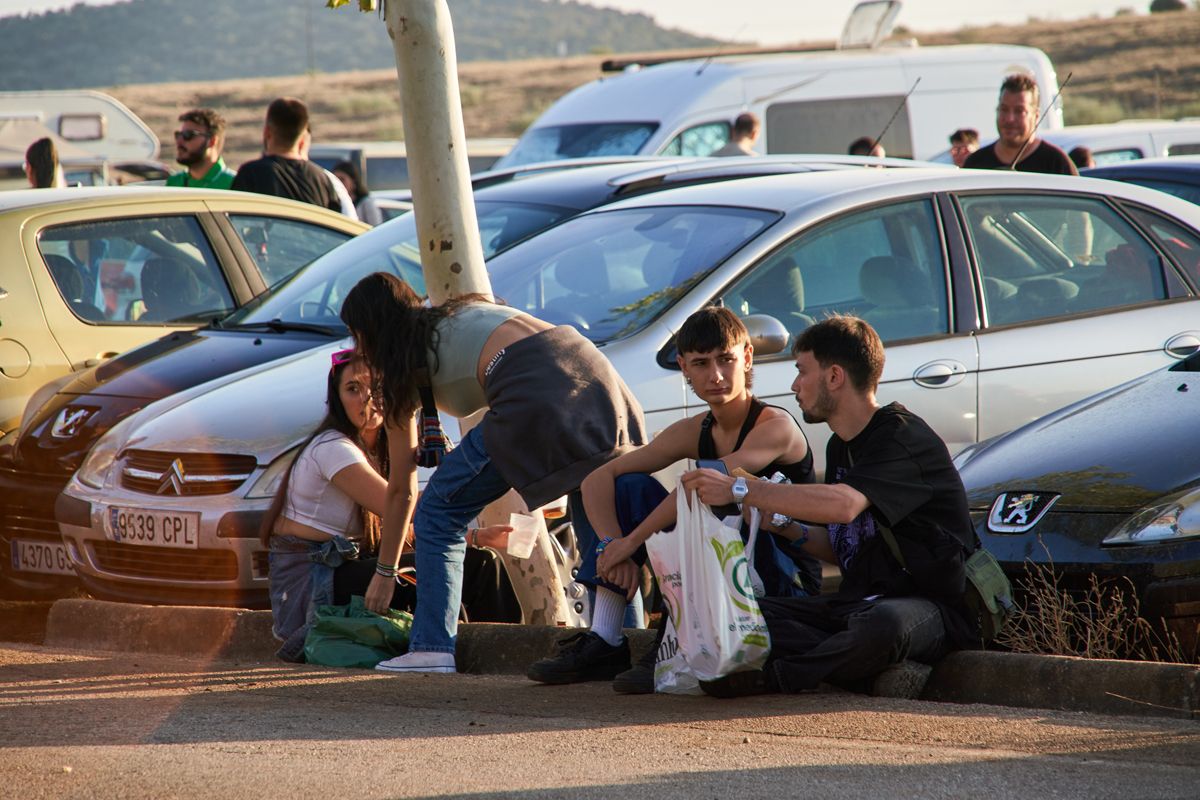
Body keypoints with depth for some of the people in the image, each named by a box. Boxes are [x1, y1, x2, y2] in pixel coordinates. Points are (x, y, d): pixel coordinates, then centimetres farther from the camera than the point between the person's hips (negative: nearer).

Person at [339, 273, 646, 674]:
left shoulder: (404, 368, 17)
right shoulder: (465, 311, 33)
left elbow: (401, 490, 21)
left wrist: (385, 573, 30)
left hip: (534, 393, -6)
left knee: (439, 512, 9)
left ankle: (432, 647, 5)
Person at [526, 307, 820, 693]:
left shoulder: (776, 426, -16)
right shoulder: (693, 433, 6)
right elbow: (598, 478, 2)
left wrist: (631, 541, -27)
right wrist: (612, 544, -15)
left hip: (790, 587, -7)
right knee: (632, 486, -2)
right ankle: (603, 643, -8)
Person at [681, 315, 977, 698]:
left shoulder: (903, 435, -15)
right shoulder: (840, 448, 15)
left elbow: (844, 504, -33)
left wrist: (739, 489, -30)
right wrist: (788, 528, 0)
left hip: (932, 608, -9)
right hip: (857, 605, 9)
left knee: (884, 625, -44)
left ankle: (774, 676, -27)